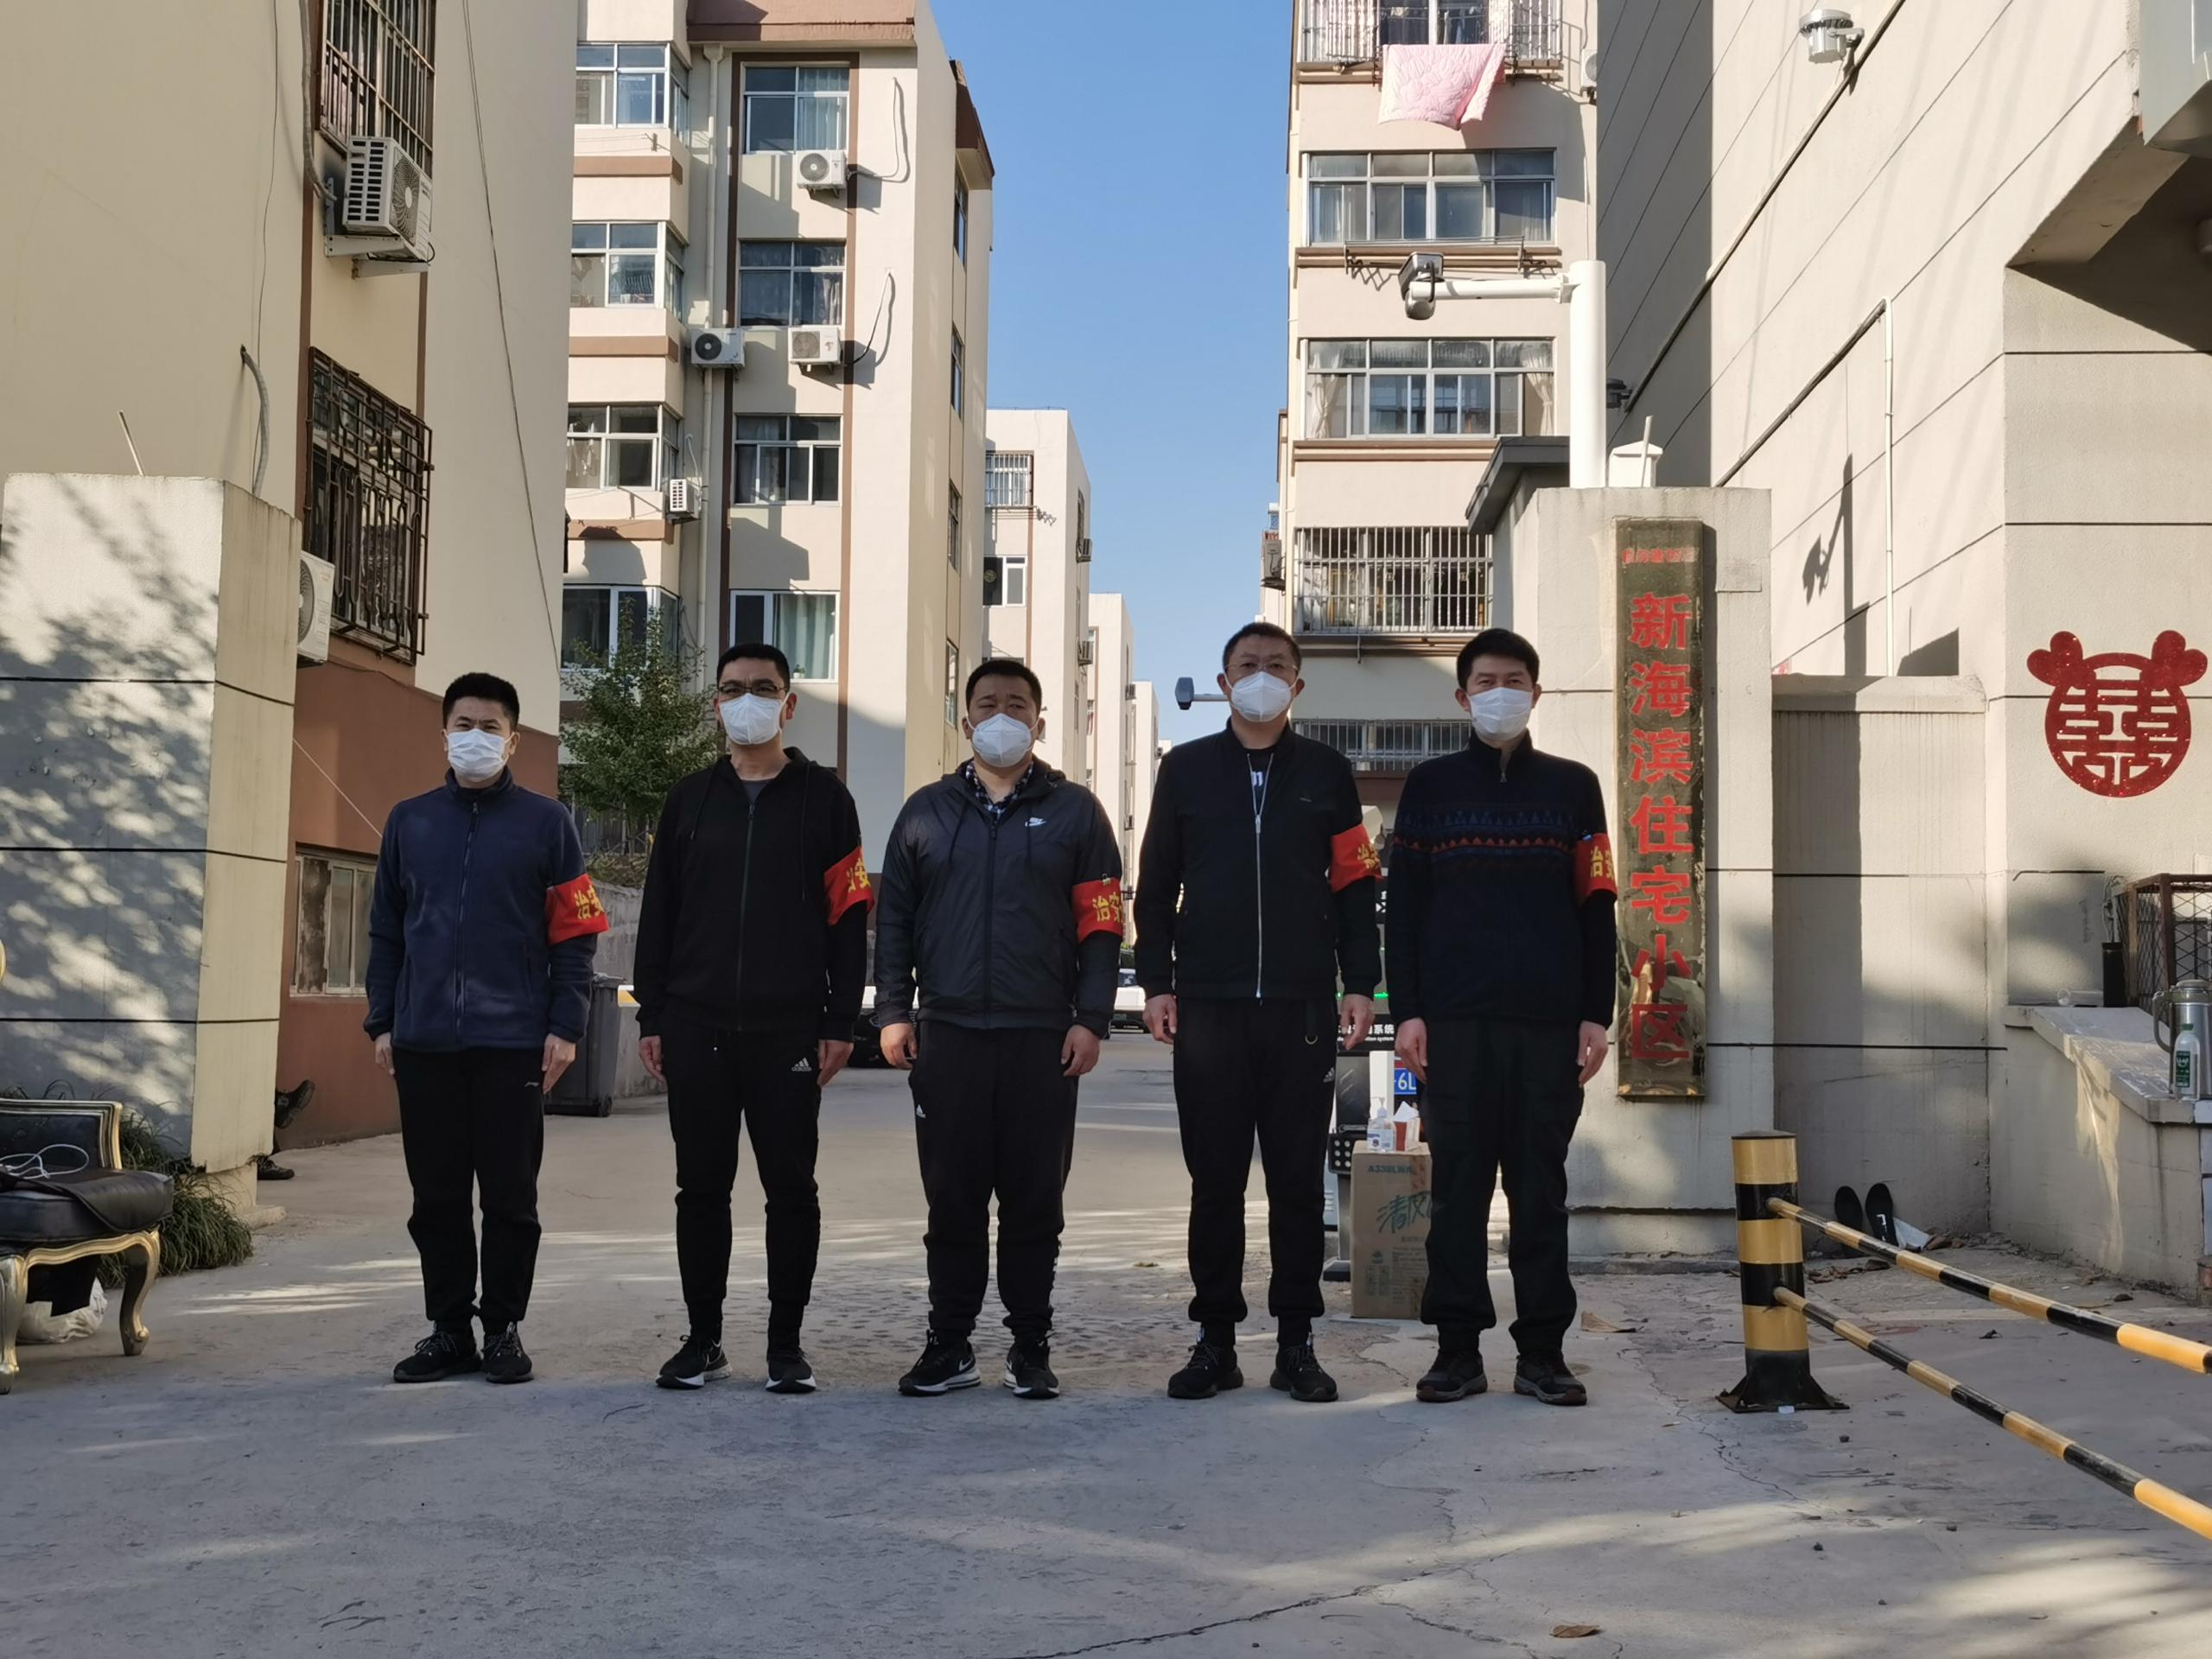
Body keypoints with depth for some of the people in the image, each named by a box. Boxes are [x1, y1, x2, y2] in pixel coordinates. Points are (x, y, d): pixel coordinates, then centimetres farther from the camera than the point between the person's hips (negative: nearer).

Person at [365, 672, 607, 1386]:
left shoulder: (546, 822, 3)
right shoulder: (409, 821, 12)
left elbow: (576, 933, 1)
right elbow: (386, 931, 14)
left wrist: (565, 1026, -6)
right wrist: (382, 1022, 7)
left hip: (513, 1042, -3)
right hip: (423, 1042, 3)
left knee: (509, 1197, 3)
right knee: (436, 1198, 8)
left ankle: (503, 1329, 14)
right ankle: (448, 1331, 18)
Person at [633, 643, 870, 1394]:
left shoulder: (823, 797, 4)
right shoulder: (690, 799, 11)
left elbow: (848, 915, 0)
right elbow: (658, 914, 11)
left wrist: (840, 1022, -6)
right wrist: (651, 1018, 4)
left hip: (789, 1028, -2)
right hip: (696, 1026, 3)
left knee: (790, 1188, 2)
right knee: (701, 1187, 7)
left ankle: (786, 1344, 12)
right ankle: (704, 1338, 18)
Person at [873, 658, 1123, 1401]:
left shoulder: (1073, 811, 7)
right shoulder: (926, 811, 13)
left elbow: (1101, 923, 3)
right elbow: (892, 918, 12)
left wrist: (1090, 1019, -5)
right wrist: (893, 1012, 3)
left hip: (1043, 1038, -1)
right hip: (947, 1034, 2)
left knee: (1034, 1201, 4)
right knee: (952, 1200, 5)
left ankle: (1031, 1349, 13)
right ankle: (949, 1346, 14)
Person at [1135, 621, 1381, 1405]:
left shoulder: (1326, 772, 9)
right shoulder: (1187, 769, 9)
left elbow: (1355, 885, 8)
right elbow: (1156, 886, 10)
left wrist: (1359, 983, 0)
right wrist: (1157, 982, 1)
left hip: (1302, 1008, 0)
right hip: (1208, 1008, 0)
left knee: (1298, 1179, 4)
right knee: (1215, 1179, 3)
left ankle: (1296, 1344, 12)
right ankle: (1215, 1340, 12)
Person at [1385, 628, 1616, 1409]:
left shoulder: (1572, 787, 11)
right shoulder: (1430, 786, 10)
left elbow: (1595, 907, 9)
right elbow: (1404, 904, 7)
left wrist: (1595, 1014, 1)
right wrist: (1407, 1010, -2)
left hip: (1549, 1021, 0)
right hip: (1454, 1021, 0)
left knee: (1541, 1184, 3)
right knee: (1457, 1183, 1)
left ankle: (1542, 1349, 9)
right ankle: (1458, 1346, 7)